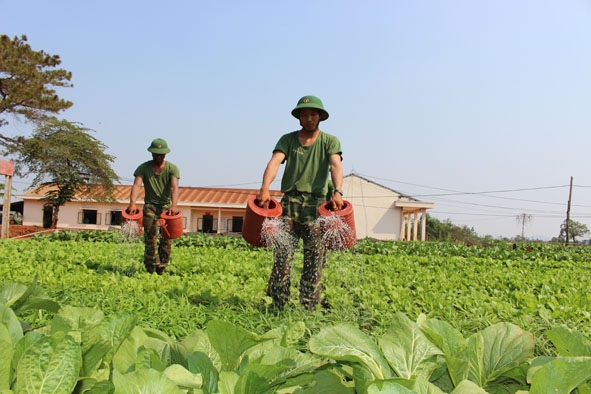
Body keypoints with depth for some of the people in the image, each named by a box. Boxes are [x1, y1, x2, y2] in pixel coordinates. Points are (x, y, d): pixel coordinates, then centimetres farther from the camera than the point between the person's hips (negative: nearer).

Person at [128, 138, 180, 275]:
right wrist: (132, 204, -38)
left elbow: (174, 187, -23)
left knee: (167, 237, -8)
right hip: (150, 205, 0)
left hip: (167, 205, 0)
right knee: (150, 237, -12)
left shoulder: (172, 168, -7)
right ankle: (151, 269, -3)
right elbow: (136, 185, -20)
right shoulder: (143, 168, -5)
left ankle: (161, 269, 3)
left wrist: (174, 205, -41)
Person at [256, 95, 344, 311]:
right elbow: (275, 162, -9)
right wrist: (265, 188, -29)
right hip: (290, 201, 1)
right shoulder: (287, 139, 8)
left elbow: (336, 165, -12)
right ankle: (278, 305, 3)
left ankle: (309, 307, 8)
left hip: (316, 203, 0)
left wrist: (337, 192, -33)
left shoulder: (330, 141, 6)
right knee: (282, 254, -4)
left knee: (314, 257, 1)